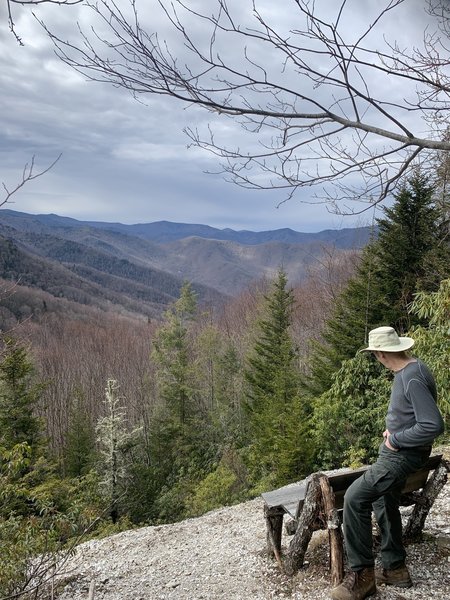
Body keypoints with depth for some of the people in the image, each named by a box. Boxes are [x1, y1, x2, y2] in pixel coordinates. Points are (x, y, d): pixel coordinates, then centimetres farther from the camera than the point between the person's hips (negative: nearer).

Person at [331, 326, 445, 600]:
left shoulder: (413, 379, -26)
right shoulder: (408, 368, 5)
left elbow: (433, 425, -30)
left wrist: (396, 439, -19)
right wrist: (393, 429, 6)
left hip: (404, 454, -11)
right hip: (395, 449, 11)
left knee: (355, 497, -17)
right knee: (383, 502, 20)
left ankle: (362, 574, -5)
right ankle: (395, 568, 34)